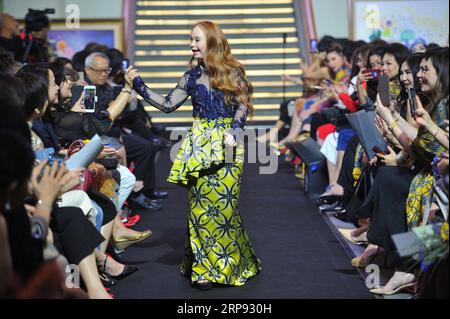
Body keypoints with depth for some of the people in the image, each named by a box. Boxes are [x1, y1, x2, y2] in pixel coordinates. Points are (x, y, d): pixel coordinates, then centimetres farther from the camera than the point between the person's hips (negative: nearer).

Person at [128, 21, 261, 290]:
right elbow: (168, 105, 10)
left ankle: (227, 264, 10)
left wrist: (234, 132, -15)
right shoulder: (192, 76, 11)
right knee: (201, 203, 0)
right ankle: (204, 267, 7)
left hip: (227, 143, -3)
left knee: (224, 203, -5)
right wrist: (138, 84, 6)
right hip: (200, 143, 3)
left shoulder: (233, 72, 3)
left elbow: (243, 106, 0)